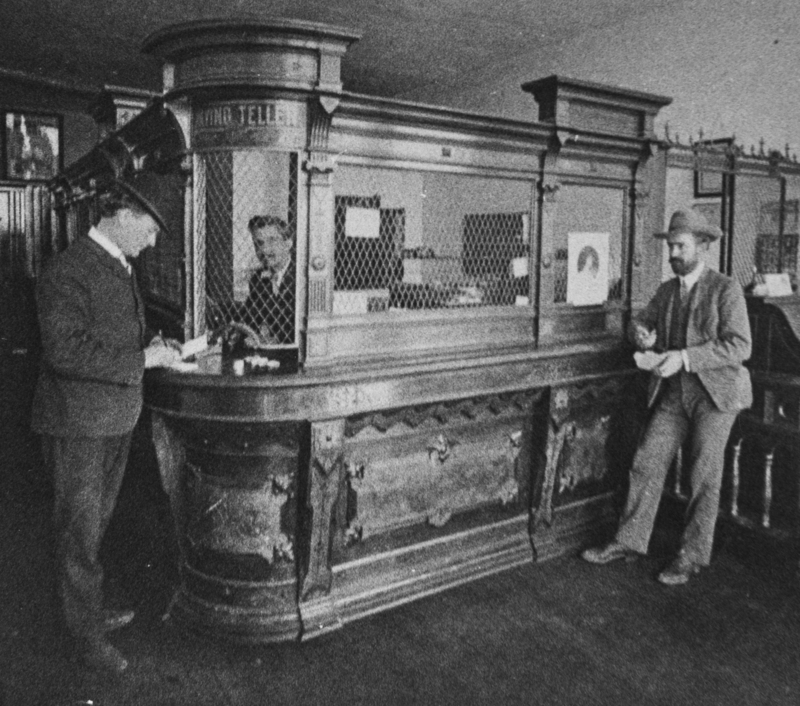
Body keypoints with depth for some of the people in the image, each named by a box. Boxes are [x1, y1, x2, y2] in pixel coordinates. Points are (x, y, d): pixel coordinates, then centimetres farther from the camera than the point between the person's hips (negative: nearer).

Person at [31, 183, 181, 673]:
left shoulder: (123, 269, 11)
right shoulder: (68, 270, -18)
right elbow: (65, 350, -27)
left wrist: (156, 347, 4)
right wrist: (142, 360, -25)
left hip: (118, 420, 9)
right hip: (79, 426, -9)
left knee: (97, 523, 22)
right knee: (81, 532, 6)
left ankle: (91, 609, 40)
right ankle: (89, 636, 22)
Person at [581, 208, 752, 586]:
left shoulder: (726, 290, -9)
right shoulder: (666, 290, 10)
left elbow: (739, 346, -17)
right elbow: (642, 322, 20)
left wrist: (684, 357, -26)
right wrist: (641, 333, -6)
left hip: (715, 392, -5)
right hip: (672, 393, 5)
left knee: (704, 476, 3)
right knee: (647, 464, 4)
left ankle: (693, 555, 17)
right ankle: (629, 541, 15)